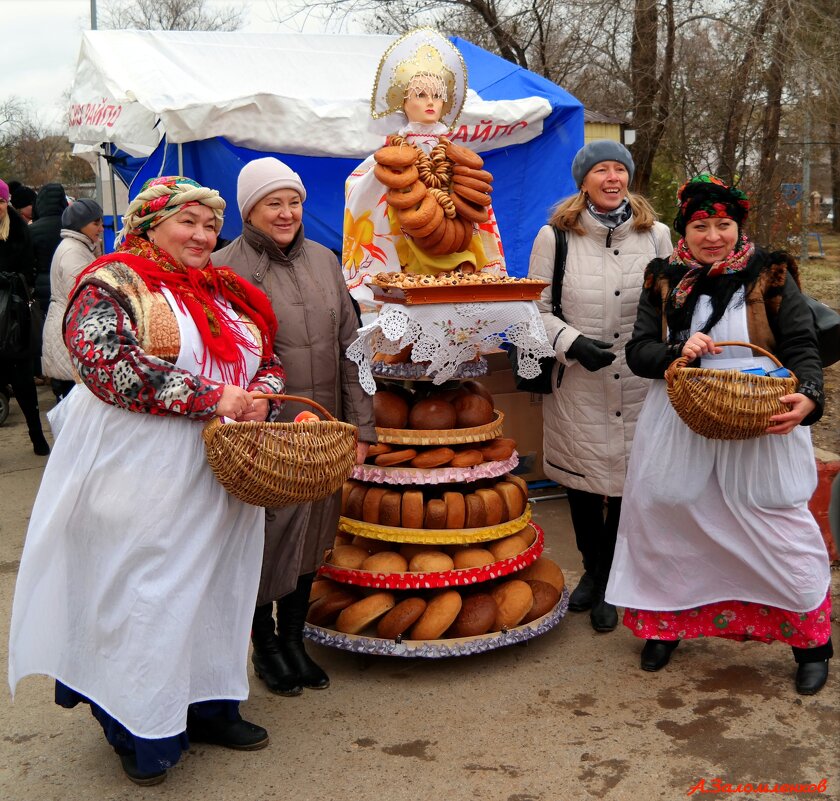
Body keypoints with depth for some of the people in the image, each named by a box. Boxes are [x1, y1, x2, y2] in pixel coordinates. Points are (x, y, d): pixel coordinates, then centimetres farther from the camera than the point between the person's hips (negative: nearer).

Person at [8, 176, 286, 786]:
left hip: (223, 477, 7)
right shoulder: (113, 284, -7)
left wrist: (258, 398, -7)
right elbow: (106, 364, -21)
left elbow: (269, 359, 17)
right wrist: (210, 397, -21)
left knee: (216, 586, 14)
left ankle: (207, 705, 30)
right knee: (146, 595, 1)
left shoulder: (228, 292, 14)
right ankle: (143, 732, 18)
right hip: (144, 480, -7)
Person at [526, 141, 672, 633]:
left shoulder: (657, 235, 6)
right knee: (582, 482, 12)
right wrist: (572, 343, -15)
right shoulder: (555, 237, 0)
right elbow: (537, 309, 0)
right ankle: (593, 570, 35)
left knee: (629, 482, 4)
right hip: (578, 388, 0)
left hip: (639, 387, 1)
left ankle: (610, 585, 23)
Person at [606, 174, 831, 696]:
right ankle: (664, 623, 36)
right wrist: (678, 351, -19)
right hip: (679, 430, 3)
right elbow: (638, 351, 2)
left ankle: (812, 640, 24)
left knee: (780, 527, 2)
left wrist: (808, 398, -24)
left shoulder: (770, 277, -2)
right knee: (667, 521, 12)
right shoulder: (663, 282, 5)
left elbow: (803, 349, -5)